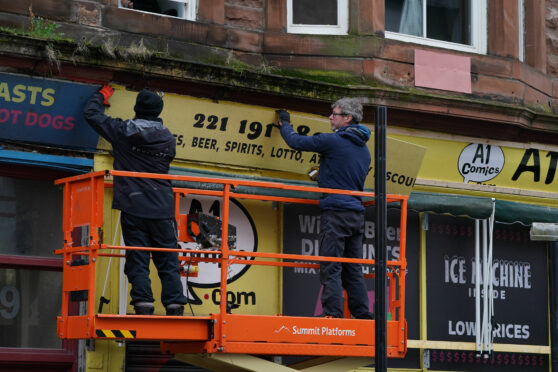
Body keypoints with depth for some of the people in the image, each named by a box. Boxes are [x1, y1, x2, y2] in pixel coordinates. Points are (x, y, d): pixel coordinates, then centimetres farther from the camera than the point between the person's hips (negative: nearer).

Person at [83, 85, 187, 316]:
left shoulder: (122, 131, 0)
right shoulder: (168, 139, 6)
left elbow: (91, 113, 11)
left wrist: (101, 96, 31)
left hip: (133, 207, -2)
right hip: (162, 209, 2)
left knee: (137, 261, -1)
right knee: (168, 261, 6)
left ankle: (143, 306, -10)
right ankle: (175, 307, 0)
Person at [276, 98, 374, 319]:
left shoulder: (333, 141, -8)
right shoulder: (364, 149, 17)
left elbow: (296, 142, 0)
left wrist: (284, 124, 18)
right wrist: (323, 175, 35)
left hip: (336, 211, -8)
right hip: (357, 213, 8)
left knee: (331, 268, -8)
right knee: (353, 270, 9)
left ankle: (333, 313, -14)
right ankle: (363, 315, 7)